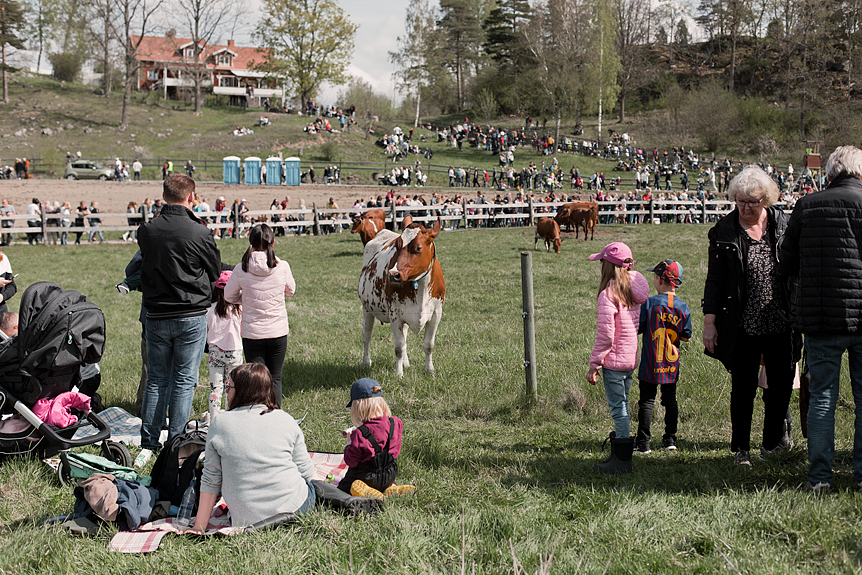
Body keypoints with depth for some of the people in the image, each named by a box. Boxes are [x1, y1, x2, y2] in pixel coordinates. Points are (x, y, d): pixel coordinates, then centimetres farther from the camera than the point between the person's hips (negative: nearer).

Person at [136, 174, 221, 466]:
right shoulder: (199, 232, -14)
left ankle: (148, 445, 14)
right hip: (191, 316, -3)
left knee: (156, 380, 12)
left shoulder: (146, 231, -4)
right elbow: (216, 271, 1)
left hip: (156, 317, 3)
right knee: (184, 381, 4)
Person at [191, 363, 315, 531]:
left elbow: (211, 479, 2)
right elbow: (306, 472, 4)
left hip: (247, 520, 0)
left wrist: (199, 527, 10)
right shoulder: (286, 420, 0)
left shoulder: (220, 424, -3)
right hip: (294, 506, 0)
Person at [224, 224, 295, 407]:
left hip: (252, 333, -1)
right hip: (278, 332, 1)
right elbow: (290, 291, 10)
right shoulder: (282, 267, -10)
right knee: (275, 378, 13)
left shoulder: (241, 269, -11)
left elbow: (229, 296, 5)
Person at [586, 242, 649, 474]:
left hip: (614, 359, -8)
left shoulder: (608, 294, -17)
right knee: (621, 406, 17)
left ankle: (622, 461, 2)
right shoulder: (634, 290, 7)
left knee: (618, 408, -2)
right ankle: (618, 454, 25)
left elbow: (605, 334, -18)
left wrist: (594, 364, -10)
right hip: (632, 357, 8)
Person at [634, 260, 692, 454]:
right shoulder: (683, 308, -2)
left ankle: (643, 443, 3)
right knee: (670, 399, 14)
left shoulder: (649, 304, -11)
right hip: (672, 365, 3)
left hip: (651, 364, -3)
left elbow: (636, 329, -8)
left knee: (647, 401, 2)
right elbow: (686, 337, 2)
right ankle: (670, 439, 17)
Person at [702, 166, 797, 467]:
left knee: (781, 384, 9)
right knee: (743, 388, 3)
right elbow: (715, 280, 1)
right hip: (743, 326, -2)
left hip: (781, 325, 2)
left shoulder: (784, 224, 4)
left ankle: (773, 441, 26)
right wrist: (709, 321, -3)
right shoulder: (724, 232, -1)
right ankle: (740, 448, 15)